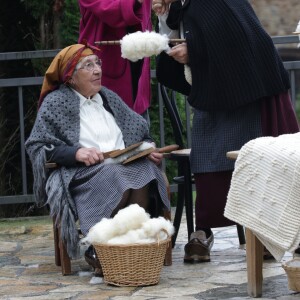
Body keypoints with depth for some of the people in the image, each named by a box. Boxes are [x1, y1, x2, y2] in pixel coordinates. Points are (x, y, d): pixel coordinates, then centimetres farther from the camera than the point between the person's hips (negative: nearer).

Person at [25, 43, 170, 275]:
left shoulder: (108, 98, 23)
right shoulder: (55, 103, 6)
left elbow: (140, 132, 26)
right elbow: (36, 146, -4)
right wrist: (75, 152, -19)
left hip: (125, 166, 5)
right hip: (80, 175, -4)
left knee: (146, 170, -30)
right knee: (114, 180, -37)